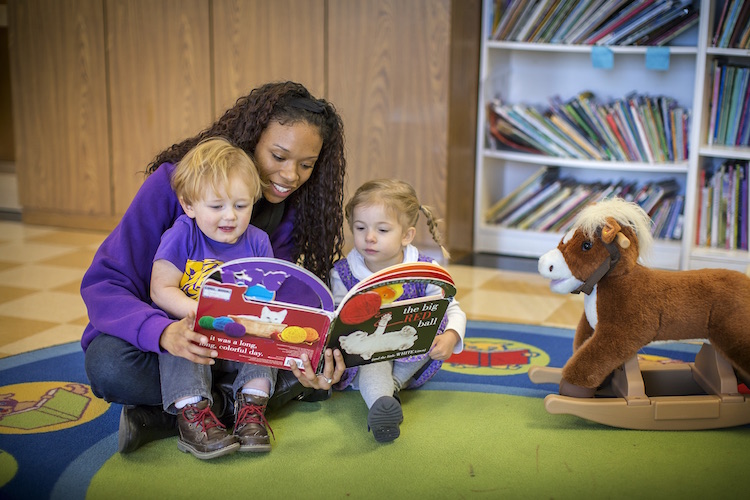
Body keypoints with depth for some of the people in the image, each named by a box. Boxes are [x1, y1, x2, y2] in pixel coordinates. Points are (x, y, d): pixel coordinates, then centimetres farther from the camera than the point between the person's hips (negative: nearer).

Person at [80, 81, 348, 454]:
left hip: (231, 346, 4)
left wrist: (301, 355, -34)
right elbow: (103, 284, -22)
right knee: (110, 367, -37)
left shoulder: (292, 213, -6)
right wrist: (163, 332, -43)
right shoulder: (173, 181, -20)